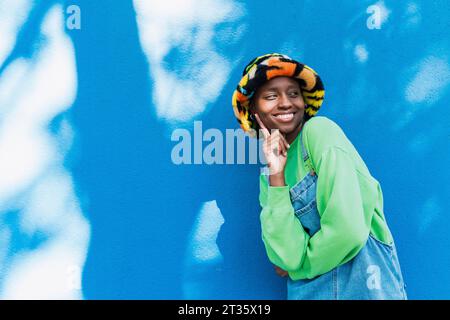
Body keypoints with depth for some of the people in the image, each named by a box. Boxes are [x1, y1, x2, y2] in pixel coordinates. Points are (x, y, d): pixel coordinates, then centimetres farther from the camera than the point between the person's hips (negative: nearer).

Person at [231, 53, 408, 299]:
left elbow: (348, 230, -20)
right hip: (308, 291, 4)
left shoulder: (320, 131, -10)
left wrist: (297, 266, -4)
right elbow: (288, 256, -10)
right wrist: (276, 176, -14)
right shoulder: (266, 176, 4)